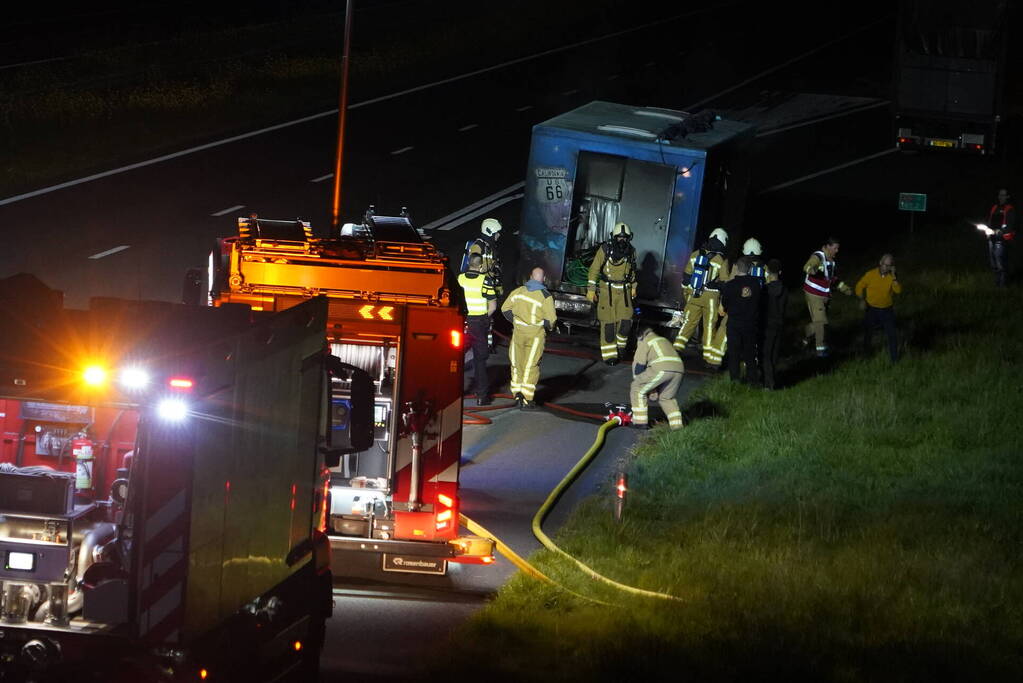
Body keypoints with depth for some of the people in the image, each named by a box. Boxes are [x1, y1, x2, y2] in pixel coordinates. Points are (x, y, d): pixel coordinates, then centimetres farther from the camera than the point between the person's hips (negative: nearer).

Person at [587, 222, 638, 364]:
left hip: (624, 292, 3)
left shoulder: (631, 251, 1)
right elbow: (594, 269, -5)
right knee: (608, 323, -4)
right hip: (607, 290, -3)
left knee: (625, 321, -6)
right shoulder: (605, 249, -11)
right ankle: (609, 354, 4)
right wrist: (591, 290, -6)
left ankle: (620, 344, 21)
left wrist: (633, 287, 24)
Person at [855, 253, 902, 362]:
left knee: (892, 334, -6)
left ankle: (895, 359, 2)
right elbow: (859, 287, 1)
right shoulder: (871, 274, -10)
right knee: (867, 334, 13)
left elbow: (898, 291, -20)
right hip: (871, 309, 0)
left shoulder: (892, 277, -6)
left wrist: (893, 277, -26)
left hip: (887, 310, 0)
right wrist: (862, 301, -10)